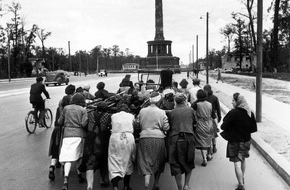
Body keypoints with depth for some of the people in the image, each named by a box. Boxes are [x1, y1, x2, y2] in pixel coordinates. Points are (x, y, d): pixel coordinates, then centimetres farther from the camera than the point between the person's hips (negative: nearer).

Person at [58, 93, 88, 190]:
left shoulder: (66, 108, 10)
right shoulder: (83, 110, 4)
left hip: (67, 134, 0)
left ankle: (66, 179, -20)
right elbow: (84, 124, -6)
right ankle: (79, 175, 27)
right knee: (78, 155, 19)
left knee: (68, 158, -6)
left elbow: (60, 122, 10)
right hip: (78, 134, 0)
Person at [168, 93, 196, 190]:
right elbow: (194, 122, 12)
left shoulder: (172, 112, 4)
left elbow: (170, 125, 6)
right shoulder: (190, 110, 4)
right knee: (189, 163, 18)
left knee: (176, 164, 8)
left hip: (175, 139, 0)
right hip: (188, 138, 1)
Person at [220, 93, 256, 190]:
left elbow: (223, 126, -16)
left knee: (237, 163, -1)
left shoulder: (233, 113, -20)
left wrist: (230, 130, 5)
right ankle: (242, 179, 39)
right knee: (243, 160, 24)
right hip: (246, 141, 7)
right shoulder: (250, 113, -1)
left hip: (235, 141, -7)